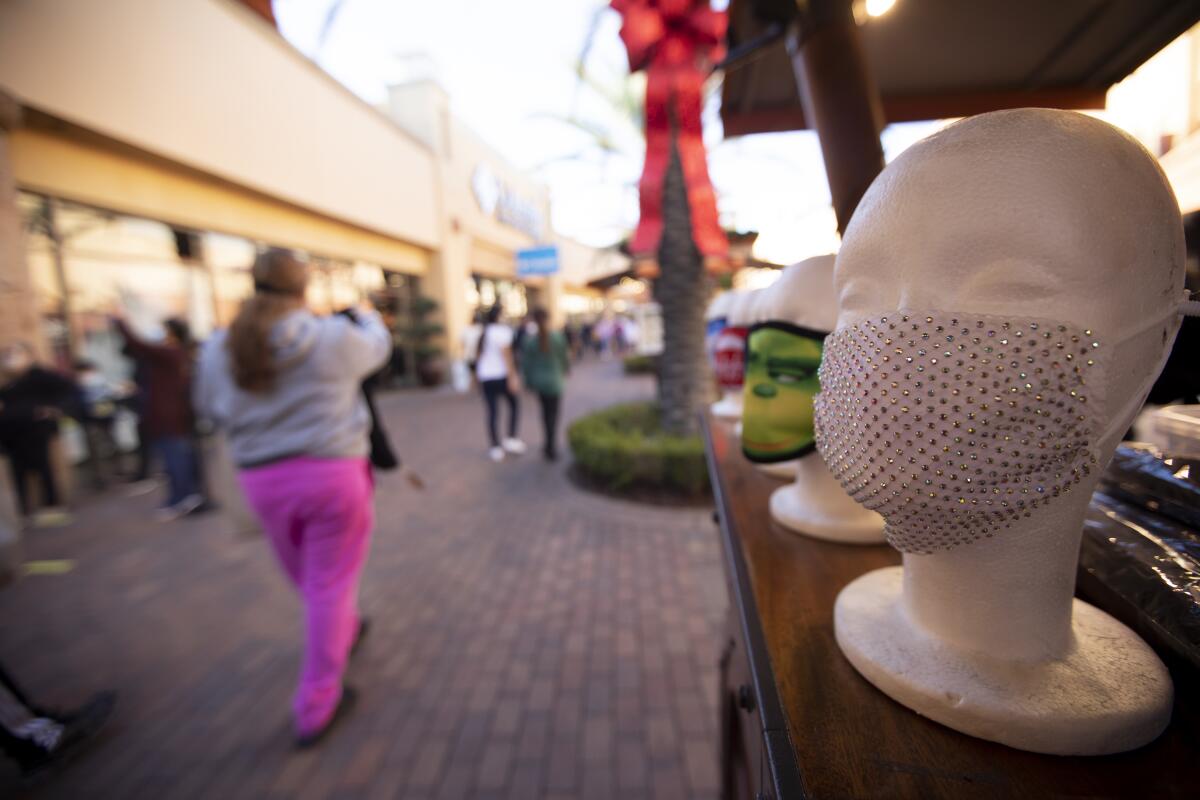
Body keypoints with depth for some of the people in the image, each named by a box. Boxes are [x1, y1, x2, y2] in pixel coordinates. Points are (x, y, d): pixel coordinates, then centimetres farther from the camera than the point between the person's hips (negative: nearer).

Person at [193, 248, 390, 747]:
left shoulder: (218, 348, -1)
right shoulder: (335, 337, -10)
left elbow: (209, 409, 12)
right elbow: (378, 346, 10)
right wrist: (367, 316, 31)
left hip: (262, 479, 4)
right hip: (331, 473, -4)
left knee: (307, 577, 26)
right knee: (329, 585, 8)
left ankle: (347, 630, 52)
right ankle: (316, 708, 18)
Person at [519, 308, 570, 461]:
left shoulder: (528, 340, -9)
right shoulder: (558, 337, -13)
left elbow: (526, 364, -5)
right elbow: (564, 357, 0)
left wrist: (528, 382, 10)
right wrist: (566, 369, 22)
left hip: (538, 381, 3)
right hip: (554, 381, -2)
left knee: (545, 411, 21)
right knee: (553, 415, 7)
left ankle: (550, 444, 32)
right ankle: (551, 448, 6)